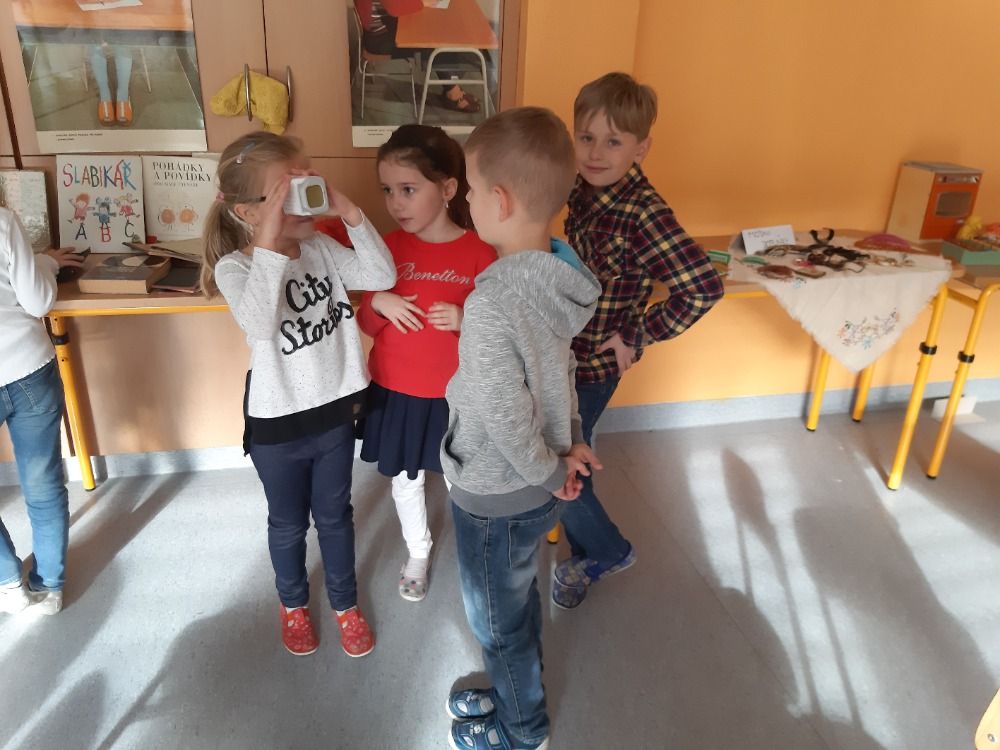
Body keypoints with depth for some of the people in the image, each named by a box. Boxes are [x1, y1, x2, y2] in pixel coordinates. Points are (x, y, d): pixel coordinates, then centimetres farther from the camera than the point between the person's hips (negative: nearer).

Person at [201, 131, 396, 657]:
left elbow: (383, 275, -14)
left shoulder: (321, 248, -5)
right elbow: (260, 324, -38)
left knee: (334, 516, 21)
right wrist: (270, 240, -43)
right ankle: (293, 603, 48)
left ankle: (345, 603, 44)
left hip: (335, 411, 3)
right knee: (288, 523, 20)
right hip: (277, 423, -3)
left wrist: (349, 212, -22)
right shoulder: (234, 268, -18)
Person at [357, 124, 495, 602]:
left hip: (454, 396, -3)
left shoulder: (480, 252, -14)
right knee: (404, 479, 20)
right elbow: (367, 325, 3)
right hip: (394, 392, 3)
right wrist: (377, 304, -19)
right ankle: (418, 552, 46)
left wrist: (466, 320, -26)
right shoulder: (388, 247, -4)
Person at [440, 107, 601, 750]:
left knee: (499, 623, 19)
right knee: (519, 602, 29)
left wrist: (549, 469, -11)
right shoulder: (559, 275, -6)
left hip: (497, 498, -7)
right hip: (539, 487, 8)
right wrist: (573, 440, 6)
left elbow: (507, 417, -27)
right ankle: (515, 695, 55)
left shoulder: (491, 304, -33)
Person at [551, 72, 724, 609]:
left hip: (592, 365, -8)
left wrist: (639, 335, -21)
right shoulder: (582, 189, -3)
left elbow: (703, 287, -30)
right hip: (561, 353, 8)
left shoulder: (643, 213, -26)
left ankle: (610, 552, 33)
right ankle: (587, 557, 44)